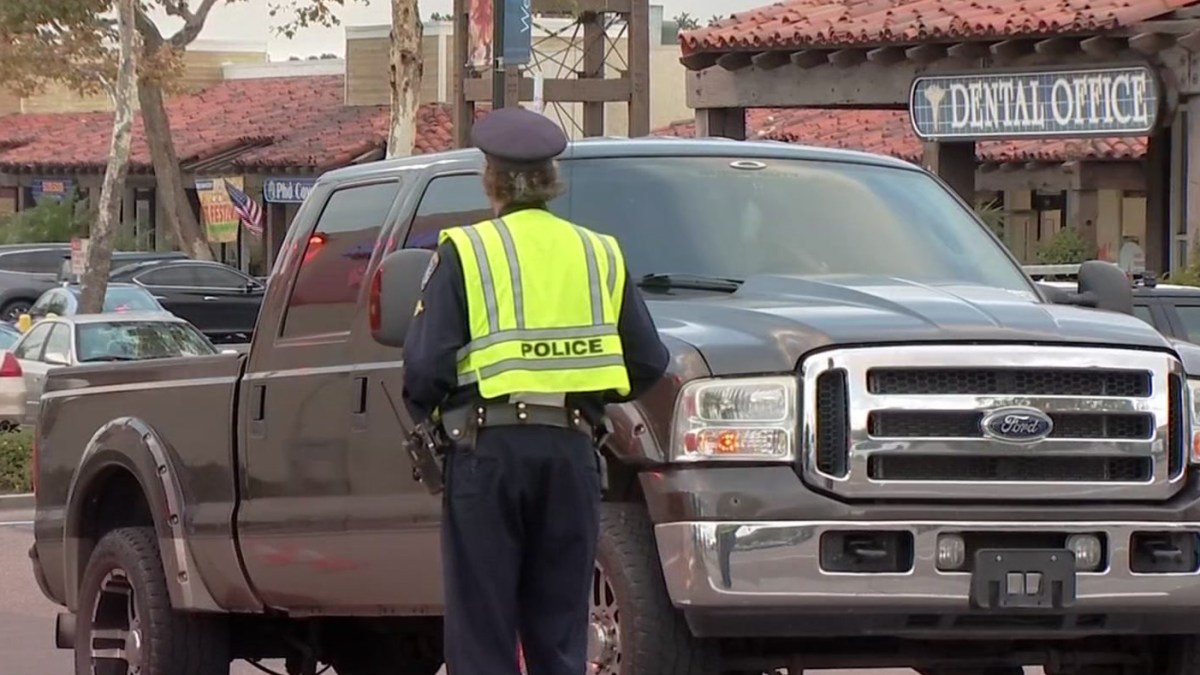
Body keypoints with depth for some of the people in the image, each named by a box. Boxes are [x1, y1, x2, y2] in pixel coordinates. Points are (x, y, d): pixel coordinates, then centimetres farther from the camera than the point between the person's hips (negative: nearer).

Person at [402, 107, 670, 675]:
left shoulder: (465, 252, 0)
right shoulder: (598, 254, 13)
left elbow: (426, 363, -8)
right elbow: (649, 363, 12)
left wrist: (426, 413, 11)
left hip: (488, 448, -4)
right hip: (572, 449, 4)